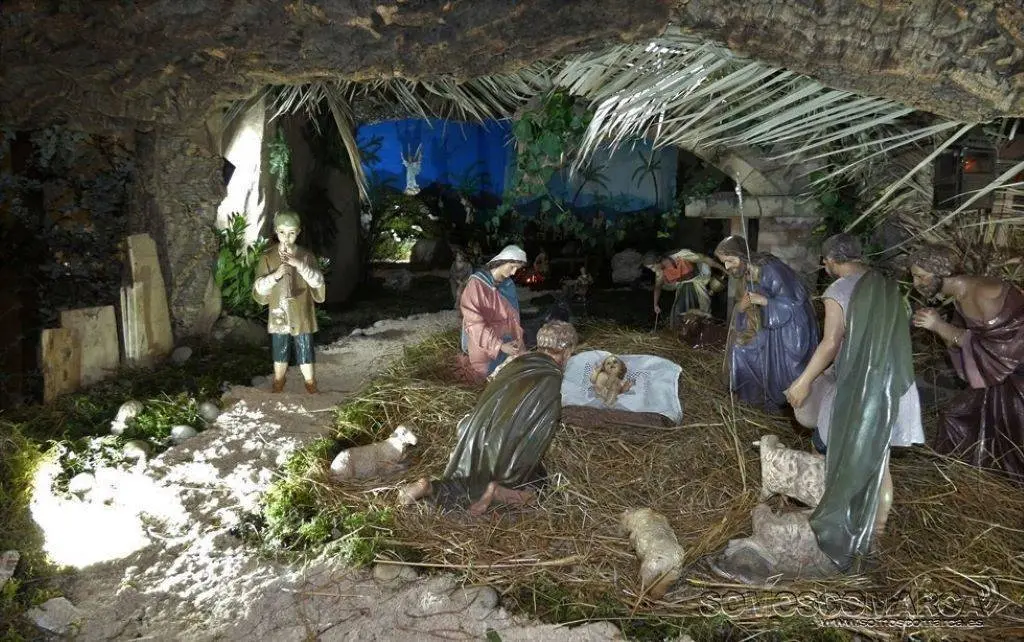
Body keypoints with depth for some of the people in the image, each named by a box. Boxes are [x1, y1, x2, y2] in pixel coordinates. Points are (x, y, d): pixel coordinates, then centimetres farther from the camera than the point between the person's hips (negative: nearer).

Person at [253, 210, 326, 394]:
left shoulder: (306, 256, -4)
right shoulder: (268, 257, -3)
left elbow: (318, 281, -16)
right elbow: (258, 288, -7)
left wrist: (299, 264, -27)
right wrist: (275, 276, -24)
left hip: (302, 314, -1)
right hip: (279, 314, 1)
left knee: (305, 351, 7)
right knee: (279, 350, 14)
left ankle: (311, 383, 25)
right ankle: (278, 383, 32)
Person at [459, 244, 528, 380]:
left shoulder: (509, 285, 3)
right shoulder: (477, 284, -15)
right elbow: (474, 322, -20)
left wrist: (518, 338, -2)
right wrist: (499, 345, -24)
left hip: (508, 346, 5)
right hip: (484, 348, -5)